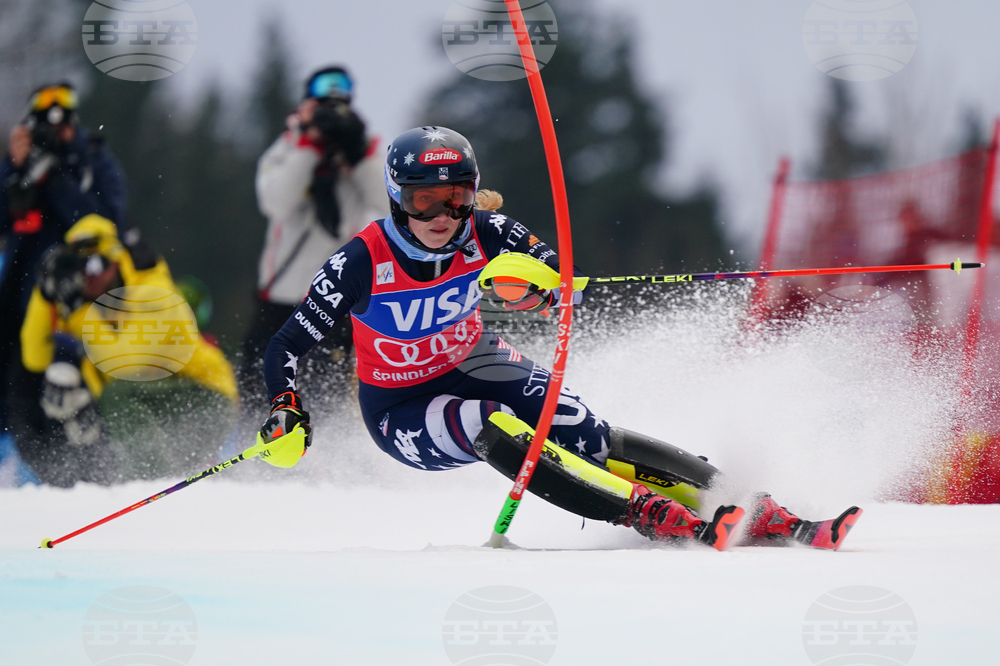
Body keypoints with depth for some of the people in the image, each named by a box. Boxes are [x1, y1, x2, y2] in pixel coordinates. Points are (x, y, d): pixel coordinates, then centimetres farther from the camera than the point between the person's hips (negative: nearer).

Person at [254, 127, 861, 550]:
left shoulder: (487, 234, -18)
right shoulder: (361, 264, -25)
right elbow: (288, 347, -18)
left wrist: (534, 282, -38)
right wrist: (287, 417, -34)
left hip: (472, 364, 3)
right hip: (402, 410, -3)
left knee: (585, 435, -20)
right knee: (491, 427, -35)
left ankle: (764, 516, -23)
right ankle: (667, 523, -42)